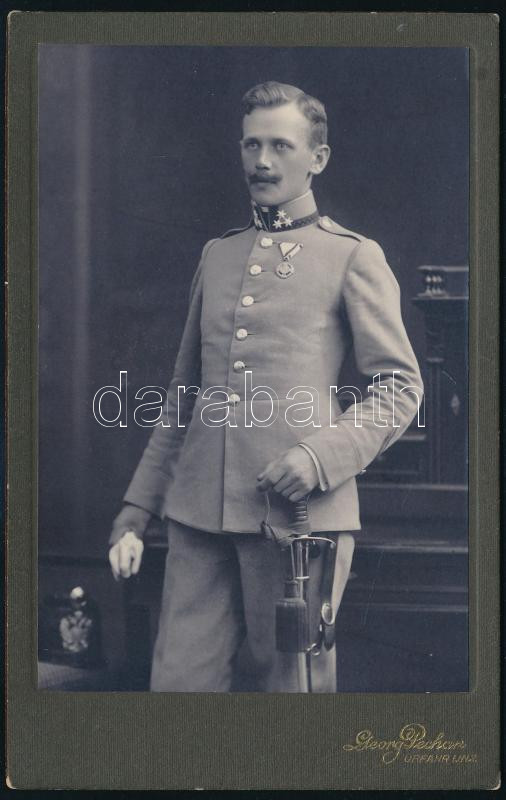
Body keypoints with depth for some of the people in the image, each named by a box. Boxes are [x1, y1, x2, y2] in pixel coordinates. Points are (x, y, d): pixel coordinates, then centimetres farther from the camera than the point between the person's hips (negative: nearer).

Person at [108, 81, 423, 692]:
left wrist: (322, 456, -15)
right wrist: (134, 512, 15)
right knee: (177, 681, 1)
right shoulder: (217, 255, 18)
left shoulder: (353, 257, 4)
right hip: (199, 515, 4)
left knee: (294, 683, 4)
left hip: (298, 512, -4)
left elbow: (401, 386, 1)